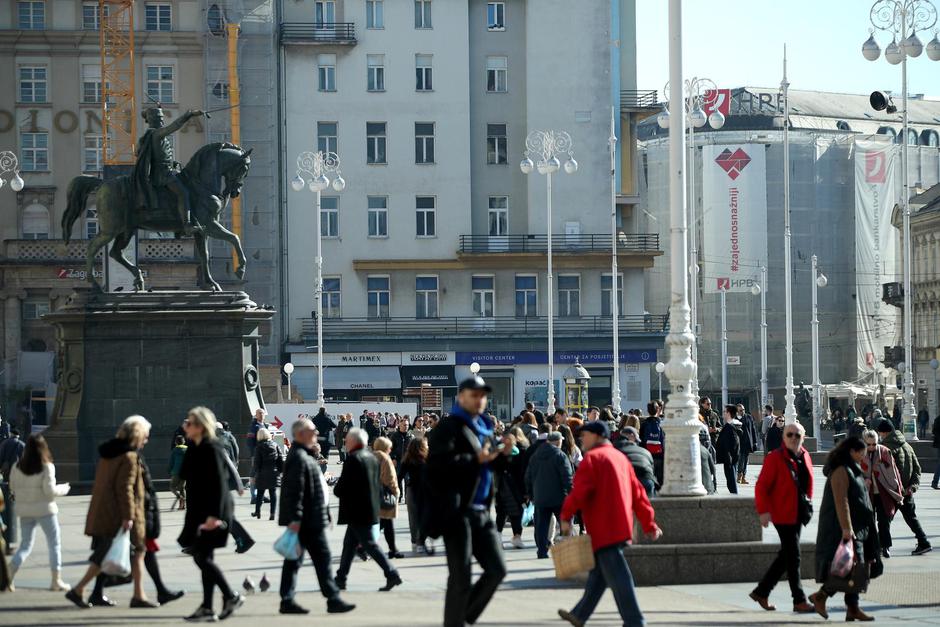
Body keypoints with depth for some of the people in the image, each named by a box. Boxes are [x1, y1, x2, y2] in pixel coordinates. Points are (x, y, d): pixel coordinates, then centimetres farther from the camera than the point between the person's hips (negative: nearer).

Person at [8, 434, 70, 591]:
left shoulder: (18, 466, -1)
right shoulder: (46, 467, -13)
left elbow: (13, 487, 3)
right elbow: (49, 490, -15)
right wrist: (63, 489, 2)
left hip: (24, 510, 4)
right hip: (44, 509, -4)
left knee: (25, 544, 13)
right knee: (54, 544, 8)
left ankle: (8, 576, -4)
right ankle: (56, 581, 7)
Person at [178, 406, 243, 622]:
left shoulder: (211, 449, -14)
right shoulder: (197, 449, 14)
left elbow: (218, 484, -20)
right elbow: (185, 475, 18)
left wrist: (214, 515, -24)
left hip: (210, 513, -10)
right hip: (199, 512, 10)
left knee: (202, 557, -9)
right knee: (203, 558, 9)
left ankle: (231, 596, -1)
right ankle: (207, 608, 10)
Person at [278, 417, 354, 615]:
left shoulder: (302, 456, 17)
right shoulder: (299, 458, -17)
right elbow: (295, 491, -22)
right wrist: (295, 518, -25)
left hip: (309, 519, 10)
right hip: (309, 520, -10)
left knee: (293, 560, 8)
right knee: (322, 557, -4)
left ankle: (287, 601, 10)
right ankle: (333, 599, 0)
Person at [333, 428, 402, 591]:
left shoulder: (353, 459, -16)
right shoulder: (372, 458, 12)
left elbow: (342, 487, -18)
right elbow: (378, 485, 15)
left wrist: (336, 490, 3)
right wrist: (377, 502, 20)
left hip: (357, 512, -9)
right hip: (371, 509, 9)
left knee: (369, 544, -6)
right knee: (349, 543, 15)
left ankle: (391, 574, -12)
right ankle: (341, 578, 18)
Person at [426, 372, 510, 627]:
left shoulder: (484, 427, 18)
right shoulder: (448, 427, -8)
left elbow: (492, 466, 25)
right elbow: (438, 463, -23)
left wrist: (502, 455, 3)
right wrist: (476, 460, -28)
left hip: (480, 511, 8)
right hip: (456, 510, -8)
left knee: (497, 569, 7)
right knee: (461, 577, -5)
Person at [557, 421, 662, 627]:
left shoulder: (593, 457, -8)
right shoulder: (619, 457, 17)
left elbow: (580, 490, -19)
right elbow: (638, 492, 16)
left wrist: (566, 517, -10)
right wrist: (649, 524, 17)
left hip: (604, 530, -9)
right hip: (621, 525, 9)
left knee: (617, 577, -8)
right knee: (598, 573, 16)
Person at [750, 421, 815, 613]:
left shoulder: (805, 456, 10)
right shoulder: (775, 458, -12)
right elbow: (761, 486, -13)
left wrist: (807, 504, 15)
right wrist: (763, 511, -19)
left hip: (798, 514, 8)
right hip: (783, 514, -8)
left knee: (786, 555, 14)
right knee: (793, 556, -6)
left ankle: (762, 591, 25)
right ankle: (799, 601, -2)